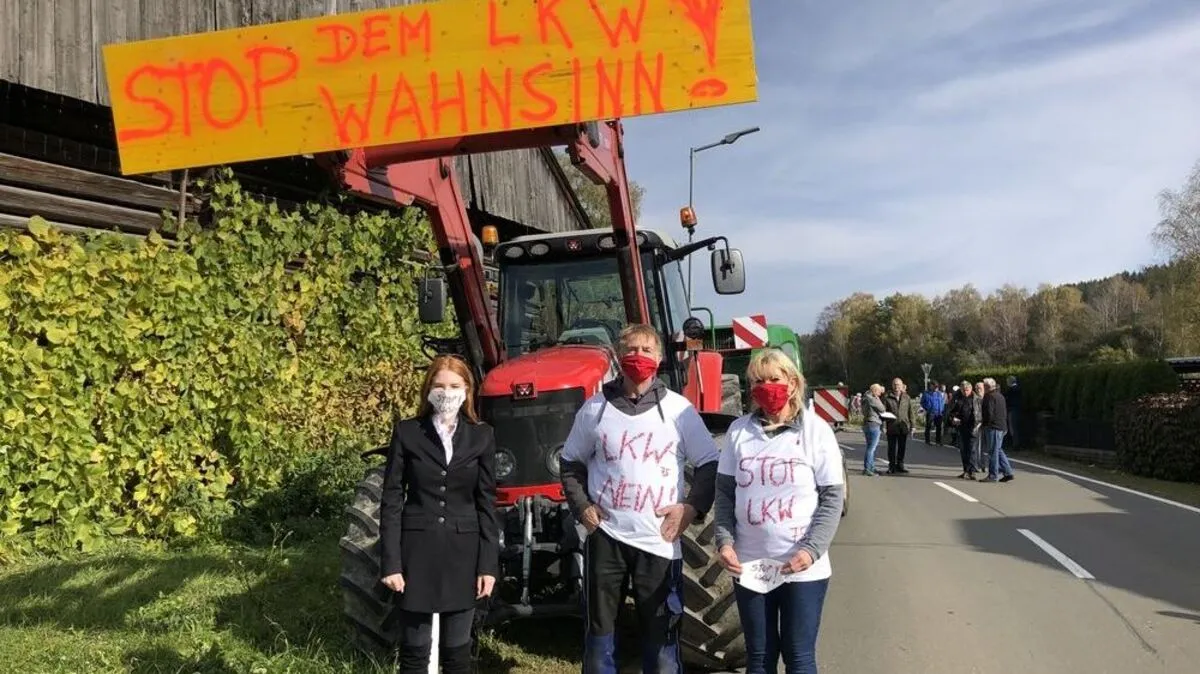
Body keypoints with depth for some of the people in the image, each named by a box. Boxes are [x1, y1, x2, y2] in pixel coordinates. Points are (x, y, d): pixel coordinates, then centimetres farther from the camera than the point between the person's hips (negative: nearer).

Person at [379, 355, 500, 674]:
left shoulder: (482, 436, 1)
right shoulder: (406, 432, -3)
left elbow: (487, 503, 2)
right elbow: (391, 500, -3)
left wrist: (489, 563, -2)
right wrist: (390, 562, -8)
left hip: (463, 552, 1)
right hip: (417, 550, -1)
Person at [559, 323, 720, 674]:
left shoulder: (678, 408, 0)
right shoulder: (594, 408, 3)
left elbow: (709, 464, 5)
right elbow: (571, 463, 13)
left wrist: (693, 507, -7)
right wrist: (582, 506, 0)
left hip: (660, 540, -1)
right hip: (605, 536, 1)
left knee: (661, 633, 7)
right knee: (599, 630, 11)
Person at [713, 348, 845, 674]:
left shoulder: (816, 430, -5)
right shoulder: (739, 430, 3)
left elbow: (832, 497, -5)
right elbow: (725, 491, 7)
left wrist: (812, 550, -17)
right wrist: (724, 540, -6)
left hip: (803, 568, -2)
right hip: (749, 566, 3)